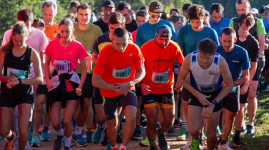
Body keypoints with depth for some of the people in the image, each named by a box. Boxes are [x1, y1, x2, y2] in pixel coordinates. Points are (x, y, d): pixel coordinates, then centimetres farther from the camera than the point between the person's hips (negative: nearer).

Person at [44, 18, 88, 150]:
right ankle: (59, 135, 35)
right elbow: (47, 64, 11)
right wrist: (47, 79, -4)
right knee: (55, 122, -1)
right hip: (56, 85, 2)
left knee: (67, 120, -8)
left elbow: (84, 69, 0)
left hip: (72, 85, -2)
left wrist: (80, 87, -10)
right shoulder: (52, 44, -2)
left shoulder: (77, 46, -6)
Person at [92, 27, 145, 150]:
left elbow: (141, 71, -3)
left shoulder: (134, 50, -14)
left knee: (131, 117, -24)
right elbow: (95, 81, -20)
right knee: (112, 126, 9)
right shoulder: (105, 52, -21)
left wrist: (129, 83, -21)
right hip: (109, 93, -1)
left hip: (128, 90, 1)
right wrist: (115, 88, -26)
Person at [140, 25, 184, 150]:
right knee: (152, 121, -7)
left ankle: (161, 133, 38)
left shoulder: (174, 47, -8)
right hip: (149, 89, -2)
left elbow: (181, 64, 7)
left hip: (167, 89, 2)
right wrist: (141, 84, -18)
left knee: (169, 121, 1)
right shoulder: (146, 47, -15)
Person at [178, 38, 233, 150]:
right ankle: (196, 139, 25)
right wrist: (197, 95, -18)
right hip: (196, 93, 0)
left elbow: (229, 85, -16)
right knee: (193, 130, -13)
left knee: (211, 134, 3)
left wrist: (213, 104, -22)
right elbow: (181, 79, -9)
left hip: (215, 95, 0)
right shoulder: (189, 59, -28)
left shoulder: (220, 62, -30)